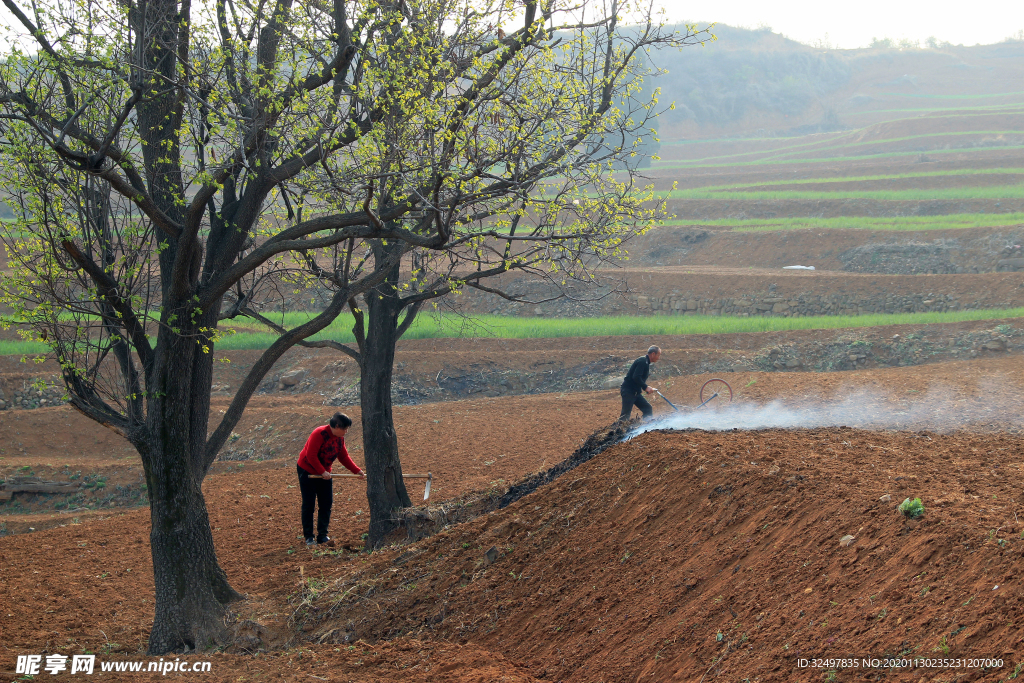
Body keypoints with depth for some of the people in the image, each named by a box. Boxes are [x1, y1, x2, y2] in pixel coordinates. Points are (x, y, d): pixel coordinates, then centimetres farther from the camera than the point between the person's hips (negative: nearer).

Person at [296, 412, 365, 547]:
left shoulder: (340, 438, 1)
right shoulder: (319, 434, -24)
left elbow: (344, 457, 5)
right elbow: (311, 455, -26)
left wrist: (357, 471, -6)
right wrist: (322, 472, -27)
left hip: (324, 473, 7)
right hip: (307, 471, -7)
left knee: (326, 504, 2)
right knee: (309, 505, -4)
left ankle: (322, 535, 8)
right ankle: (308, 537, 2)